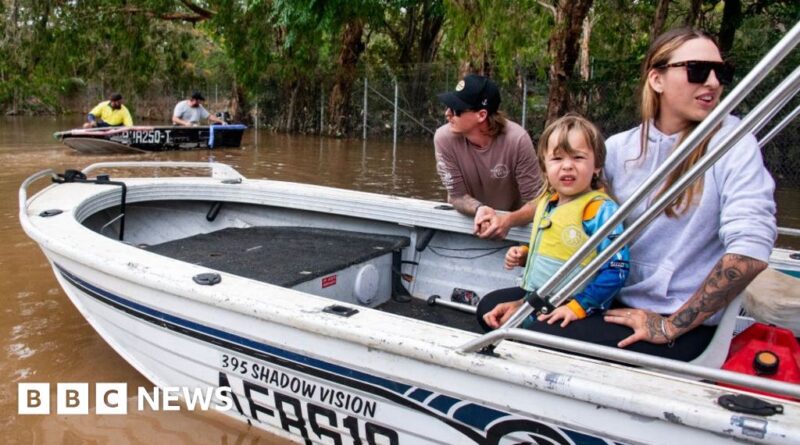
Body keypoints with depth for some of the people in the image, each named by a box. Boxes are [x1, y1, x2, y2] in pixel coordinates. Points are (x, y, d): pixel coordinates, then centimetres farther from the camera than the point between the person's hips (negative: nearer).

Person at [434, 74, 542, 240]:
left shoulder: (517, 140, -23)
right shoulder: (444, 138, -19)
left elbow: (535, 201, -18)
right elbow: (457, 195, -11)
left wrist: (508, 220, -37)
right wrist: (479, 209, -31)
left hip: (510, 223, -1)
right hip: (466, 222, 1)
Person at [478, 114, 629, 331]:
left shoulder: (600, 210, -20)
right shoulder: (547, 201, 6)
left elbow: (616, 270, -24)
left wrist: (579, 306, -26)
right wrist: (524, 255, 6)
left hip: (568, 305, -8)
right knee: (486, 307, 15)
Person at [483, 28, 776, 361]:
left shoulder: (732, 142, -10)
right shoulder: (619, 147, 2)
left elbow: (751, 249, -19)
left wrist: (671, 327, -18)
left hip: (684, 321, -4)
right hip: (612, 299, 5)